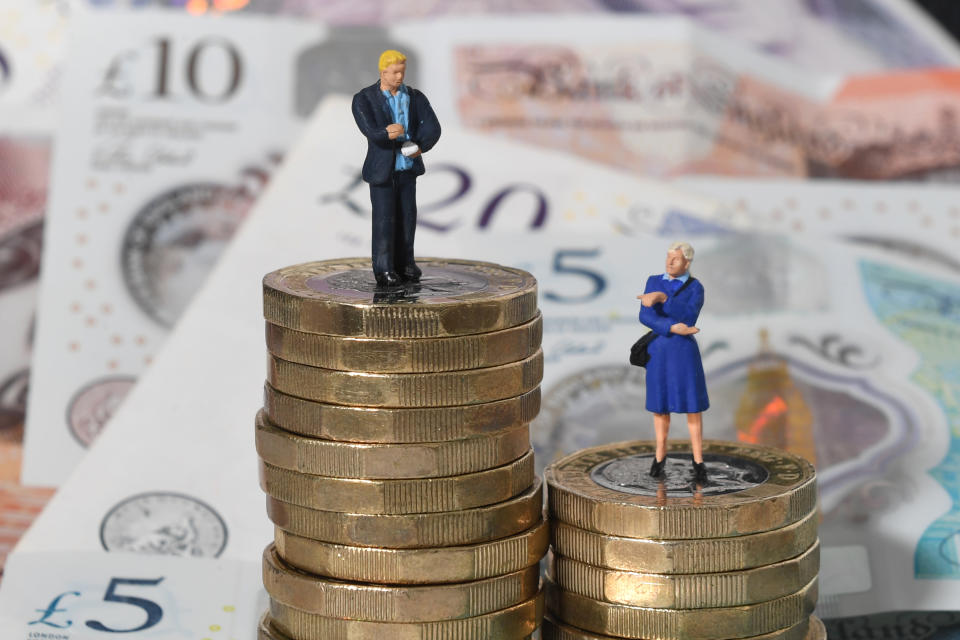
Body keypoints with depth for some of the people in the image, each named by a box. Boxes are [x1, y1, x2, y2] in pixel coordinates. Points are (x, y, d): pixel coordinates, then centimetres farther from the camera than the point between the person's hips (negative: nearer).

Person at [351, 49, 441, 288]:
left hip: (407, 168, 4)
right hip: (381, 169, -4)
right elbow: (371, 131, -24)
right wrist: (388, 134, -43)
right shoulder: (364, 99, -11)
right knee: (384, 220, -4)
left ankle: (405, 264, 17)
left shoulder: (416, 98, 0)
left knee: (407, 217, 6)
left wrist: (421, 147, -28)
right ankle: (384, 271, 3)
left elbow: (433, 129, -9)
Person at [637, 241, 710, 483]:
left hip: (685, 352, -2)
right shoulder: (654, 282, 2)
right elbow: (645, 317, -9)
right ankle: (660, 456, 28)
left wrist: (661, 299, -31)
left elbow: (688, 317, -22)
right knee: (661, 405, 11)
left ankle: (698, 462, 8)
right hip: (659, 351, 2)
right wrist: (674, 329, -23)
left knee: (692, 406, -1)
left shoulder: (696, 288, -6)